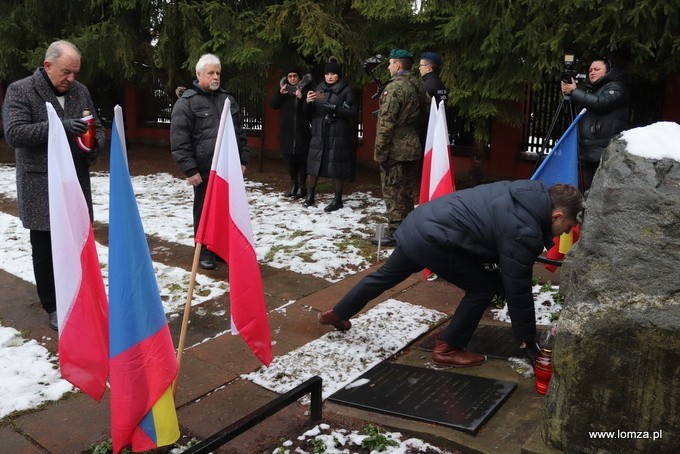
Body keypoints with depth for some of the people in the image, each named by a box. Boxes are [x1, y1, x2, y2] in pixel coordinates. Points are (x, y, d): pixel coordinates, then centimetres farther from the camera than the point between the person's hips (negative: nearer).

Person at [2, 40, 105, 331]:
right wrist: (59, 126, -25)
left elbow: (98, 128, 17)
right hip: (40, 187, -3)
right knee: (45, 248, 5)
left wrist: (96, 145, -7)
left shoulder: (80, 91, 10)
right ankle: (53, 307, 18)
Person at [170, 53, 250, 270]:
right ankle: (205, 252, 20)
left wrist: (243, 159, 10)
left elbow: (240, 132, 17)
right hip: (205, 171, -5)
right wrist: (190, 169, -15)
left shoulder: (228, 98, 12)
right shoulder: (186, 102, -6)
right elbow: (179, 140, -11)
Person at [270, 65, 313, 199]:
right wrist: (280, 93, -10)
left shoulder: (305, 90, -2)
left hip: (302, 131, -4)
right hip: (287, 131, 4)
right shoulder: (284, 90, 10)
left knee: (301, 159, -3)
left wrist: (302, 97, -26)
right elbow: (273, 105, 5)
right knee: (290, 159, 9)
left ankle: (302, 186, 4)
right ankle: (293, 185, 20)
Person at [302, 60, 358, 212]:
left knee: (336, 168, -2)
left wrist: (335, 109, -19)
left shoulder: (346, 90, 0)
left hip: (338, 135, -4)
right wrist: (308, 102, -8)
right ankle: (310, 196, 19)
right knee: (313, 166, 4)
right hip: (319, 134, 4)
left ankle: (338, 200, 10)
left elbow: (354, 112, -8)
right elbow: (308, 112, 14)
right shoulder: (319, 89, 13)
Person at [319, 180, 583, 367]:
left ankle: (336, 314, 44)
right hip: (433, 239, -9)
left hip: (418, 222, 9)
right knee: (483, 286, 1)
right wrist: (528, 342, -1)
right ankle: (447, 349, 14)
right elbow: (517, 290, -12)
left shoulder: (530, 193, 7)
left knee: (387, 275, 26)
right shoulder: (524, 232, -18)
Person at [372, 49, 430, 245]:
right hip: (413, 147, 8)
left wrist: (380, 151, -16)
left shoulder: (394, 87, -15)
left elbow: (386, 123, -19)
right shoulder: (418, 85, 10)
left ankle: (394, 232, 4)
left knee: (393, 192, -1)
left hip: (395, 149, -8)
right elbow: (426, 113, 14)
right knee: (407, 191, 16)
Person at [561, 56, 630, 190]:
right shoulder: (590, 89, 25)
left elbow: (601, 103, -16)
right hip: (588, 153, 8)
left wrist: (574, 91, -11)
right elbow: (580, 111, 27)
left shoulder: (616, 87, 2)